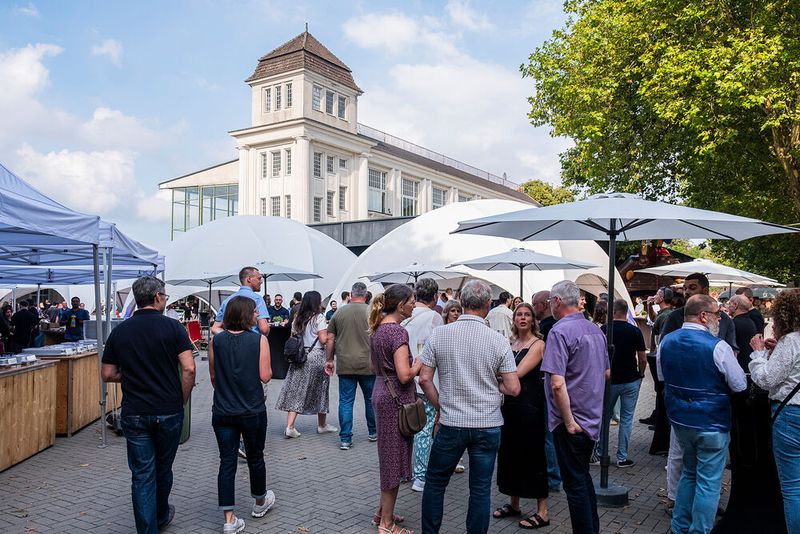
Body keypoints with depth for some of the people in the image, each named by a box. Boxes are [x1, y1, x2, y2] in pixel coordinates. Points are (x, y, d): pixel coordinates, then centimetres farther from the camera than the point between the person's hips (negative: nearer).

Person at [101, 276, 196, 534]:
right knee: (163, 469, 19)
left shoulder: (120, 331, 1)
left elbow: (108, 374, 4)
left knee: (142, 475, 7)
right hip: (169, 411, -1)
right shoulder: (173, 327, -9)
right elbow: (188, 369, -16)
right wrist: (182, 401, -2)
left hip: (134, 414, 1)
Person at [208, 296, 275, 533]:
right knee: (255, 458, 17)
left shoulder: (216, 341, -3)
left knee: (227, 462, 7)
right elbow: (265, 376, -13)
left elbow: (213, 377, 6)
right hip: (253, 411, -2)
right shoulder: (259, 340, -12)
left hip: (222, 412, 2)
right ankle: (260, 502, 38)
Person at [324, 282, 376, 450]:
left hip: (345, 365, 1)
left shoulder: (339, 313, 3)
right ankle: (373, 432, 29)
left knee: (346, 401, 6)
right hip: (367, 365, -1)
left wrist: (329, 360, 15)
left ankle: (345, 439, 7)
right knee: (371, 399, 15)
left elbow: (330, 339, 6)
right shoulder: (371, 312, -4)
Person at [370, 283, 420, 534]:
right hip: (396, 398, -9)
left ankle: (383, 511, 32)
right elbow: (405, 375, -24)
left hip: (382, 393, 9)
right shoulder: (398, 331, -19)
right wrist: (418, 363, -7)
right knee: (394, 458, 2)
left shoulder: (377, 328, 9)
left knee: (389, 456, 20)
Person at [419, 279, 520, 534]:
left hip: (451, 424, 0)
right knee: (480, 489, 12)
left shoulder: (439, 334, -7)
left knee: (435, 482, 17)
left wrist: (441, 407, 8)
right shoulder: (498, 340, -9)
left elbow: (425, 379, -4)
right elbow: (513, 388, -8)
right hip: (488, 426, 0)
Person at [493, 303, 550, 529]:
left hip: (530, 404, -7)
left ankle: (542, 512, 9)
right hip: (510, 403, 8)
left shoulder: (538, 344, -10)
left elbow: (518, 373, -19)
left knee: (533, 455, -1)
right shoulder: (512, 344, 12)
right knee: (509, 452, 13)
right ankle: (513, 503, 28)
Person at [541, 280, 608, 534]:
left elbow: (557, 384, -27)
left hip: (571, 423, -8)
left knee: (575, 483, 5)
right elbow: (606, 373, 18)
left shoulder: (560, 331, -20)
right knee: (584, 477, 22)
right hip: (592, 418, 8)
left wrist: (569, 421, -19)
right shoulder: (596, 330, 6)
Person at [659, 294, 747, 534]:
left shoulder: (667, 342, 0)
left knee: (689, 473, 22)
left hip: (679, 419, 6)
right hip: (711, 424, -6)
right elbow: (740, 385, -11)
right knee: (708, 481, 5)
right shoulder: (718, 347, -19)